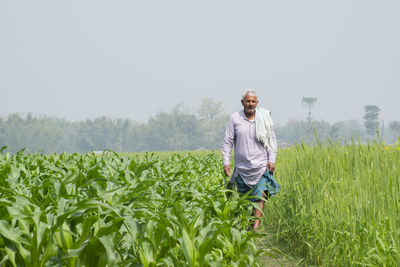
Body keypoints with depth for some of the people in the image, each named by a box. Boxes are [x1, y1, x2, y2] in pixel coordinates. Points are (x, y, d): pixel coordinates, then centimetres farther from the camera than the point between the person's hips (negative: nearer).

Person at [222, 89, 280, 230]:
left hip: (261, 166, -1)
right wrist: (226, 162, -4)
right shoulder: (235, 118, 1)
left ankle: (256, 227, -20)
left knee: (260, 195, -15)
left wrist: (272, 160, 0)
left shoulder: (264, 117, 4)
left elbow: (272, 140, 9)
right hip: (242, 167, 1)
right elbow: (227, 141, 4)